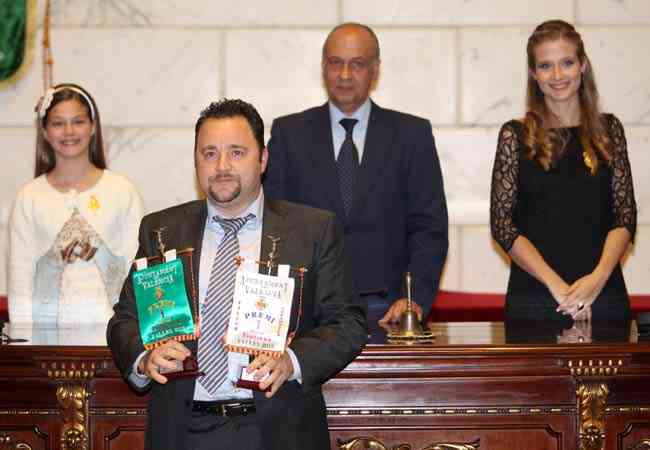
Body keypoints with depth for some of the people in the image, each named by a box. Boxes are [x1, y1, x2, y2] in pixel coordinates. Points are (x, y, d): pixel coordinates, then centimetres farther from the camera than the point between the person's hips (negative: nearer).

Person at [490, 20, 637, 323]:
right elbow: (501, 223, -4)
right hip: (533, 296, -1)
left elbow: (625, 215, 2)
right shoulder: (515, 136, 1)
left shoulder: (608, 129, 6)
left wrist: (598, 277, -13)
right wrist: (555, 284, -13)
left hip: (605, 294, 2)